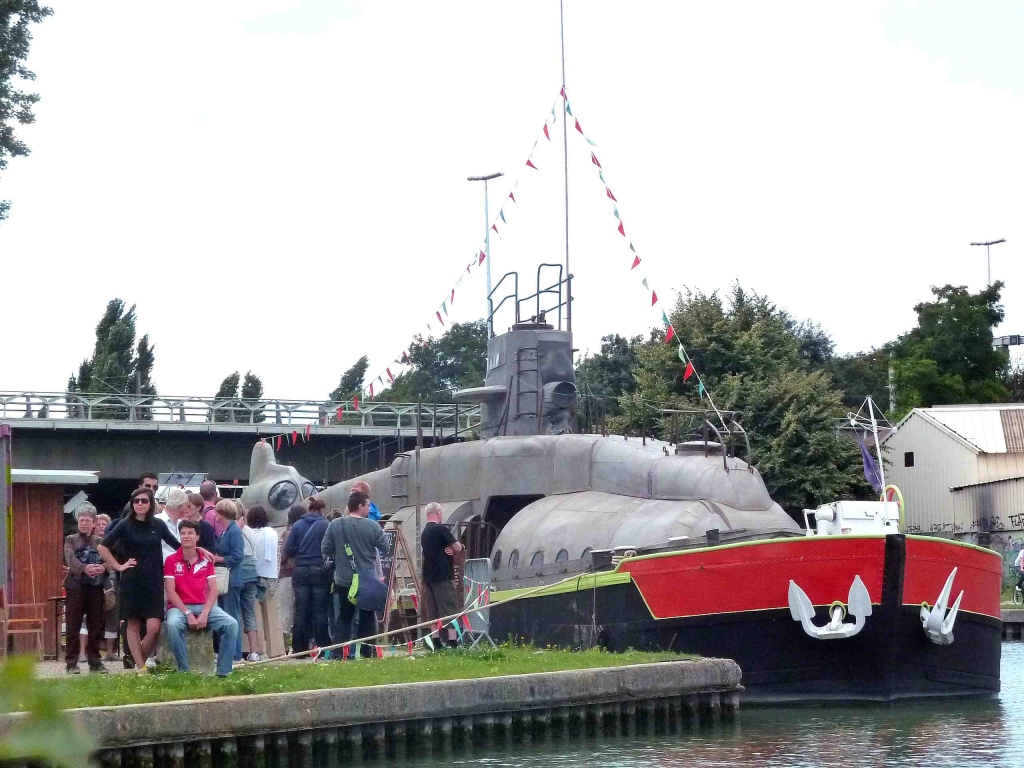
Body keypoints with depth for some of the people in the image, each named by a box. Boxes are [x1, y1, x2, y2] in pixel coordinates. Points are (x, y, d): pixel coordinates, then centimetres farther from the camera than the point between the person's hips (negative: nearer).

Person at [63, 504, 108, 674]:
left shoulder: (100, 542, 13)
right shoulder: (71, 540, 7)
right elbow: (71, 559, -11)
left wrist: (103, 567, -25)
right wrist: (85, 568, -31)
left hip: (96, 588, 2)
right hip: (75, 587, -2)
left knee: (96, 626, 4)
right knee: (73, 626, -2)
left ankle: (94, 661, 12)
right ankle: (71, 663, 1)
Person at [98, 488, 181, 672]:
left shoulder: (158, 525, 7)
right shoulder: (125, 525, 0)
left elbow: (177, 545, 18)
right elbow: (103, 547, -2)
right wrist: (118, 566, -5)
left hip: (154, 582, 1)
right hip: (132, 582, -1)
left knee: (154, 628, -9)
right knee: (133, 625, 2)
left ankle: (142, 659, 13)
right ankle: (140, 667, 8)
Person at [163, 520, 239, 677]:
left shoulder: (206, 560, 8)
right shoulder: (171, 561, 0)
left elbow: (213, 590, 2)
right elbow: (170, 592, -7)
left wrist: (205, 613, -14)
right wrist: (188, 614, -17)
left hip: (204, 606, 3)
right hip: (180, 607, -3)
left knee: (231, 624, -22)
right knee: (173, 625, -38)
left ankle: (223, 672, -18)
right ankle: (184, 670, -27)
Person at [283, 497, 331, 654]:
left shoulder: (297, 525, 2)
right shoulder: (325, 526, -6)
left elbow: (288, 551, 1)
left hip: (300, 572, 2)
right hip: (319, 571, -2)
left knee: (301, 612, 5)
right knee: (320, 612, 2)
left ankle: (300, 648, 5)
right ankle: (323, 647, 2)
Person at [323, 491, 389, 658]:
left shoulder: (335, 525, -5)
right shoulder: (372, 526, -10)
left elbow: (325, 550, -3)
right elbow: (385, 549, -4)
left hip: (343, 581, 2)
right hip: (367, 580, -2)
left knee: (344, 617, 10)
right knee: (367, 618, 10)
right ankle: (366, 652, 9)